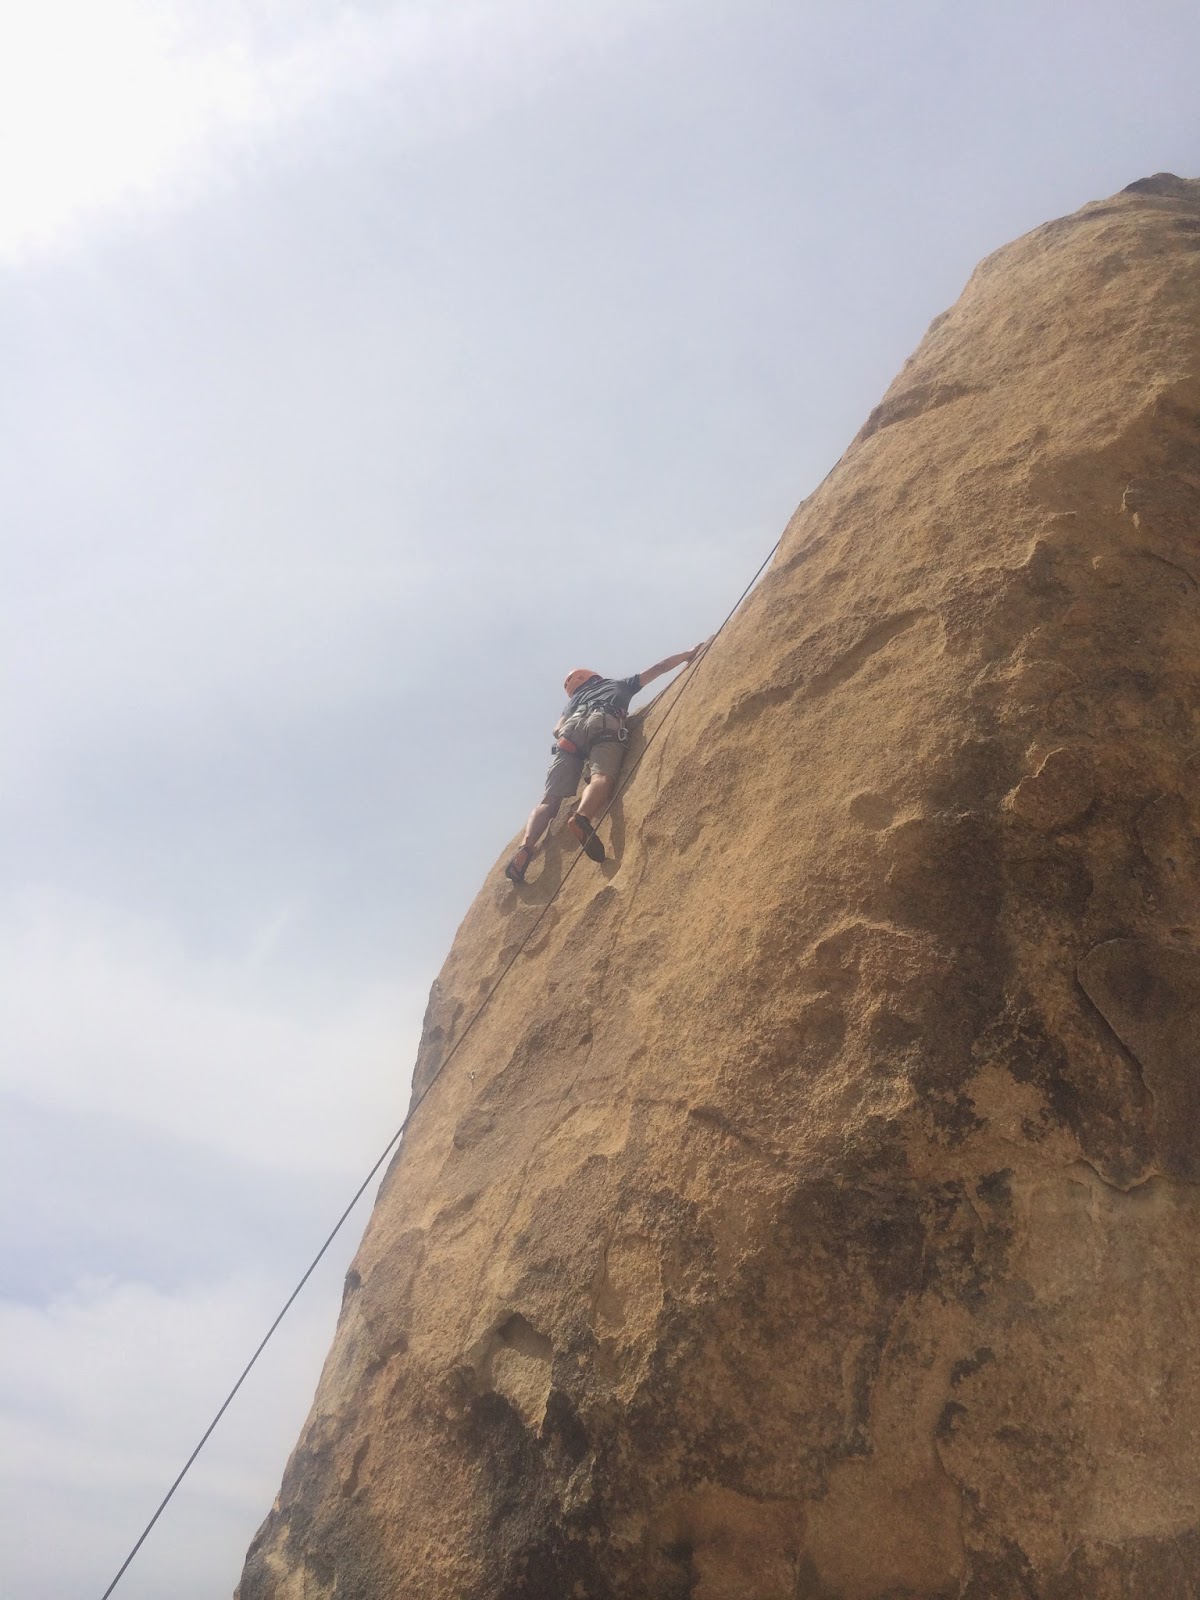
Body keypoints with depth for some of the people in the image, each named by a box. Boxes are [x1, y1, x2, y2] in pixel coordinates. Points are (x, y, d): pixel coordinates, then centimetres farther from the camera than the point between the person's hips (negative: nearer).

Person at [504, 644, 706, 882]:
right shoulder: (620, 684, 40)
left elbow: (558, 730, 25)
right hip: (604, 724, -2)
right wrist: (688, 654, 54)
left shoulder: (573, 699, 41)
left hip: (571, 729, 2)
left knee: (551, 798, -6)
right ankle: (583, 818, -62)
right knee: (602, 777, -29)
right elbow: (659, 667, 42)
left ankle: (525, 848, -31)